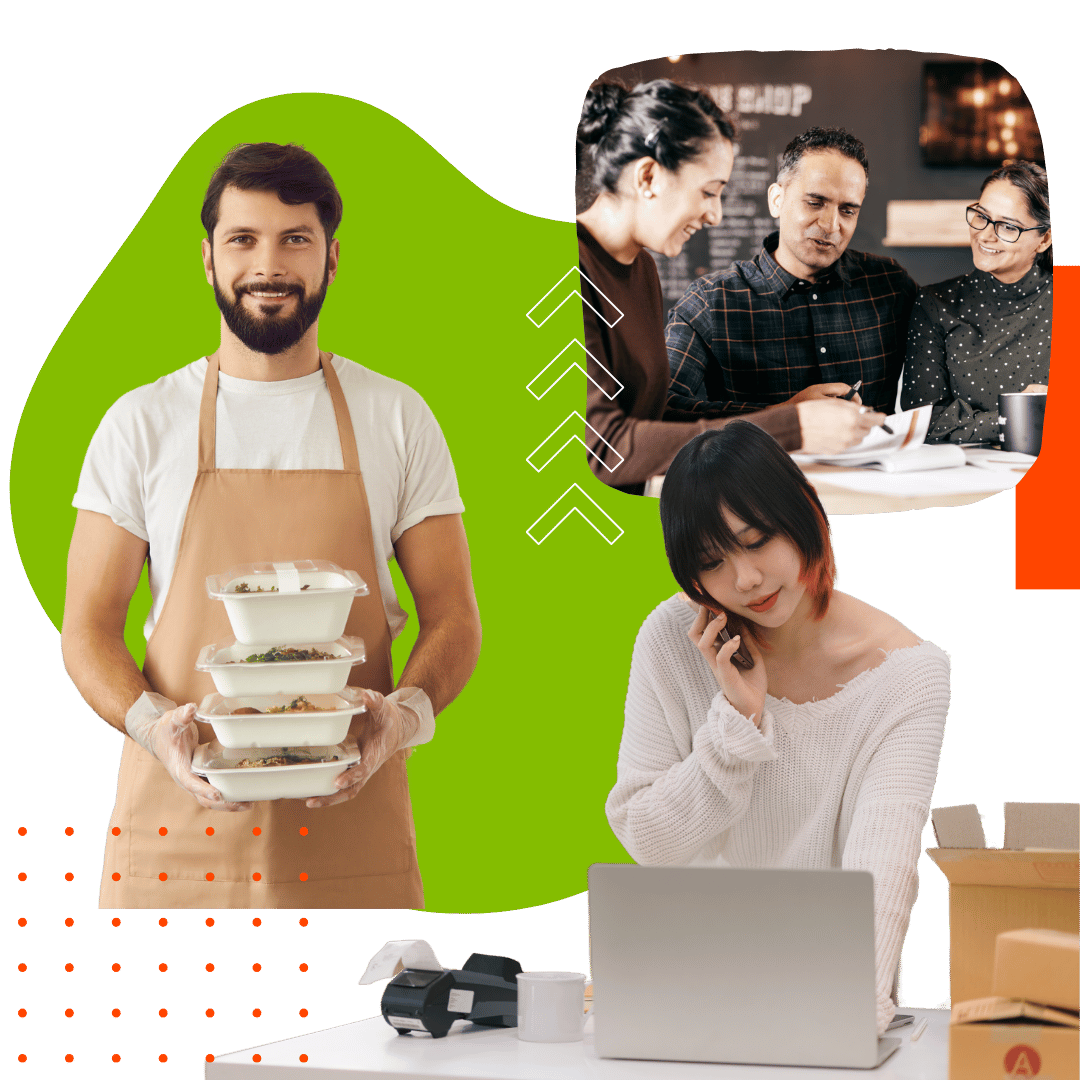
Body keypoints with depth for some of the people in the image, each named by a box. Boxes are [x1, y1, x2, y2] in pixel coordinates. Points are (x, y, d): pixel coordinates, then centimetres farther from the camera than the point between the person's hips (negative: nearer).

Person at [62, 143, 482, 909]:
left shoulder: (398, 419, 8)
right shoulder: (141, 424, 6)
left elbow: (453, 617, 7)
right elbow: (89, 625, 5)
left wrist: (408, 711, -13)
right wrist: (152, 723, -14)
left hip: (349, 815, 0)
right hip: (179, 814, 0)